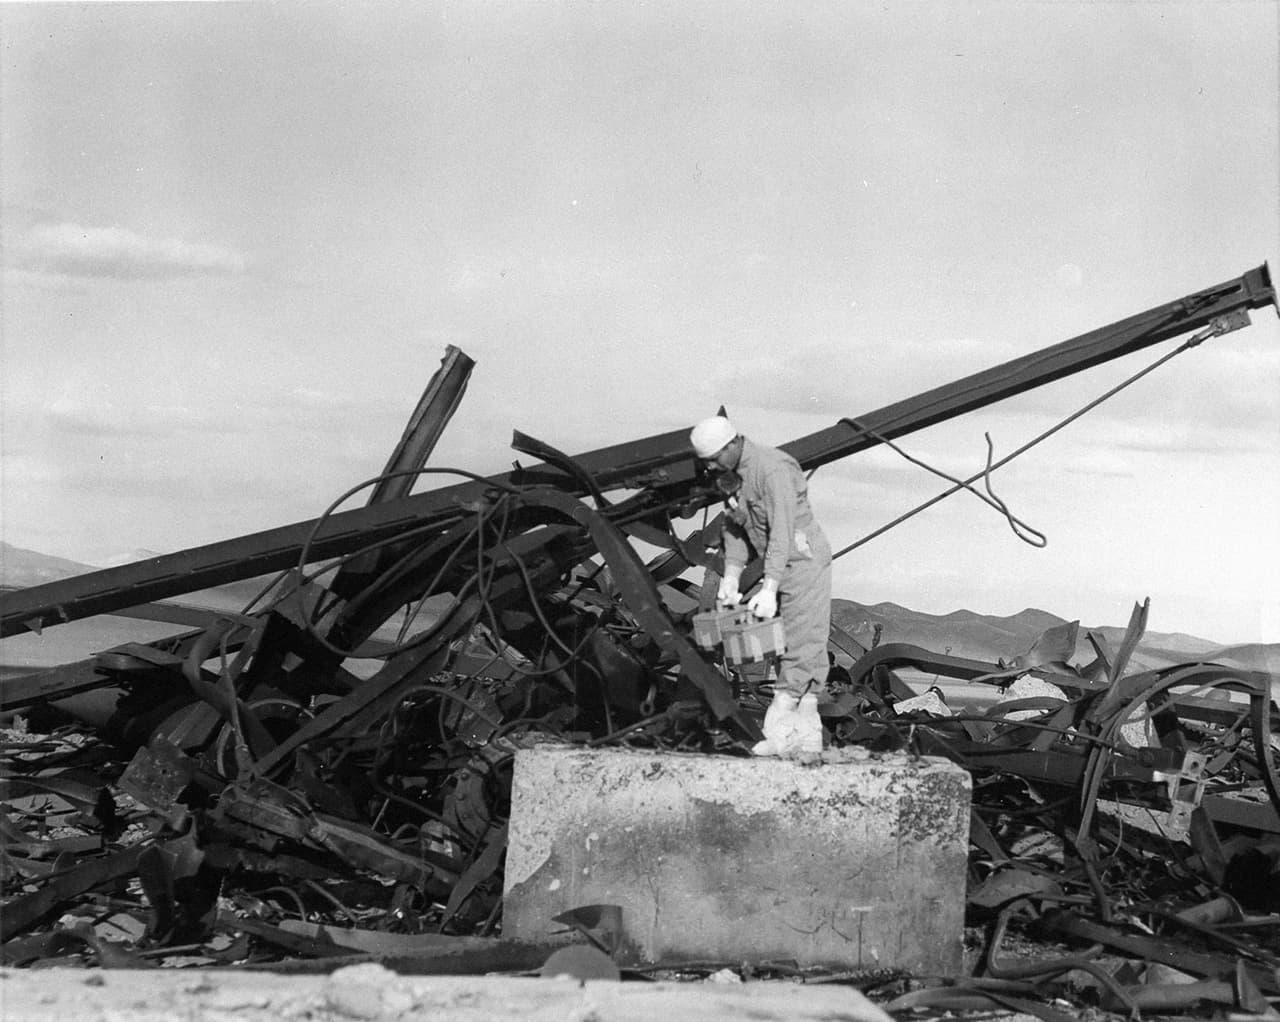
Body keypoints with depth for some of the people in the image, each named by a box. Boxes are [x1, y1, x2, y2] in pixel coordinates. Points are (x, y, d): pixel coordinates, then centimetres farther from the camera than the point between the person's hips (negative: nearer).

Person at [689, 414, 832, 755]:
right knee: (805, 652, 10)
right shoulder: (730, 476, 5)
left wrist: (769, 590, -33)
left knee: (800, 647, -8)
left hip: (804, 561, -9)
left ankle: (778, 733, -8)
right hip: (779, 568, 9)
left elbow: (781, 532, -29)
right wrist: (731, 576, -2)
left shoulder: (773, 469, -23)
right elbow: (734, 527, 10)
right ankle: (807, 735, 13)